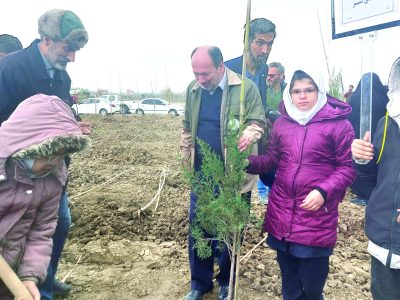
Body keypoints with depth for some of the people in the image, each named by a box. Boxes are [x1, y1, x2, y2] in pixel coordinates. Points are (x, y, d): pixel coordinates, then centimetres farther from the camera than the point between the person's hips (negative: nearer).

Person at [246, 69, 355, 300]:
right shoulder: (282, 123, 7)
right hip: (281, 212, 4)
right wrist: (249, 162, -5)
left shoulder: (338, 124, -7)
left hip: (317, 215, -4)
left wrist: (324, 191, -19)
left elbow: (348, 167, -6)